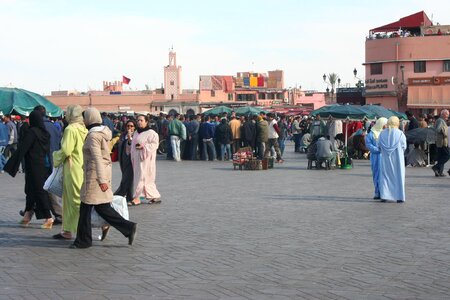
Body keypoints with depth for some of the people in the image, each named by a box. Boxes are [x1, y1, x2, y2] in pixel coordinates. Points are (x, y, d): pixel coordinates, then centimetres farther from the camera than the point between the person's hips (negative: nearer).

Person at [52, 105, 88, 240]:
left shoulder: (70, 129, -15)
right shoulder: (83, 129, 9)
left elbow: (66, 150, -18)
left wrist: (56, 159, 0)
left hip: (73, 169, -9)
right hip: (83, 167, 9)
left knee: (77, 199, -5)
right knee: (68, 199, 14)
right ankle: (67, 231, 19)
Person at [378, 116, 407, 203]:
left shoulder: (382, 133, -3)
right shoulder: (400, 134, -10)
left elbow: (379, 146, 3)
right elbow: (404, 147, -2)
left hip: (385, 159, 2)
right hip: (397, 159, -2)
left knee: (385, 176, 10)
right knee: (398, 176, 6)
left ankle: (384, 196, 6)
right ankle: (399, 197, 6)